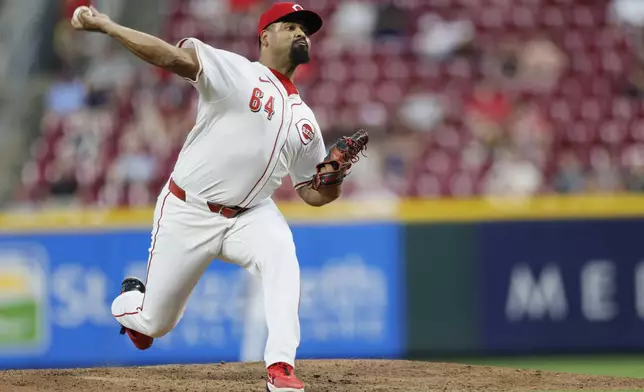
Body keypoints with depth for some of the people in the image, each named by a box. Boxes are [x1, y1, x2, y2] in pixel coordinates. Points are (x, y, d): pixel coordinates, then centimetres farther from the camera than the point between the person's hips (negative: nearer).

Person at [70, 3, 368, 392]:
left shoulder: (305, 120, 10)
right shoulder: (236, 72, -9)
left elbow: (313, 193, 14)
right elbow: (171, 56, -22)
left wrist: (333, 176, -10)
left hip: (250, 214, 4)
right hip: (188, 211, -4)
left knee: (282, 257, -31)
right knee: (155, 323, 5)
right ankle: (127, 303, 43)